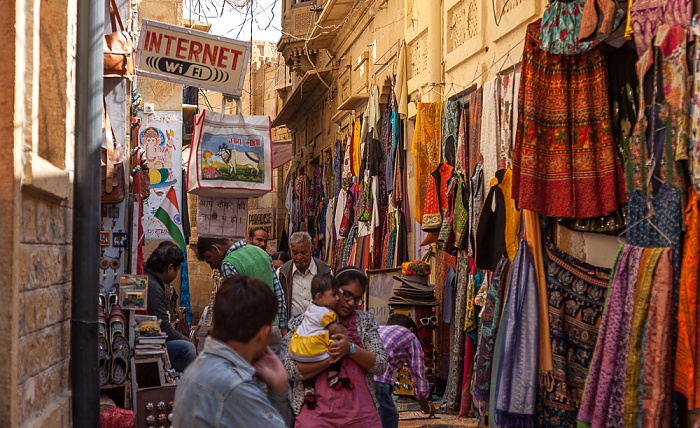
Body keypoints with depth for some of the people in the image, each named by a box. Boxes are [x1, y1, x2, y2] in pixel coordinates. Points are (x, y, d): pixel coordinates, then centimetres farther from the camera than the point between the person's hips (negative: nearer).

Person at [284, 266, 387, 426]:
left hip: (361, 412, 2)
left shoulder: (366, 320, 7)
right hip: (316, 413, -2)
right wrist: (330, 357, -17)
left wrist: (351, 349, -16)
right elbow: (290, 370, -7)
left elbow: (380, 365, 1)